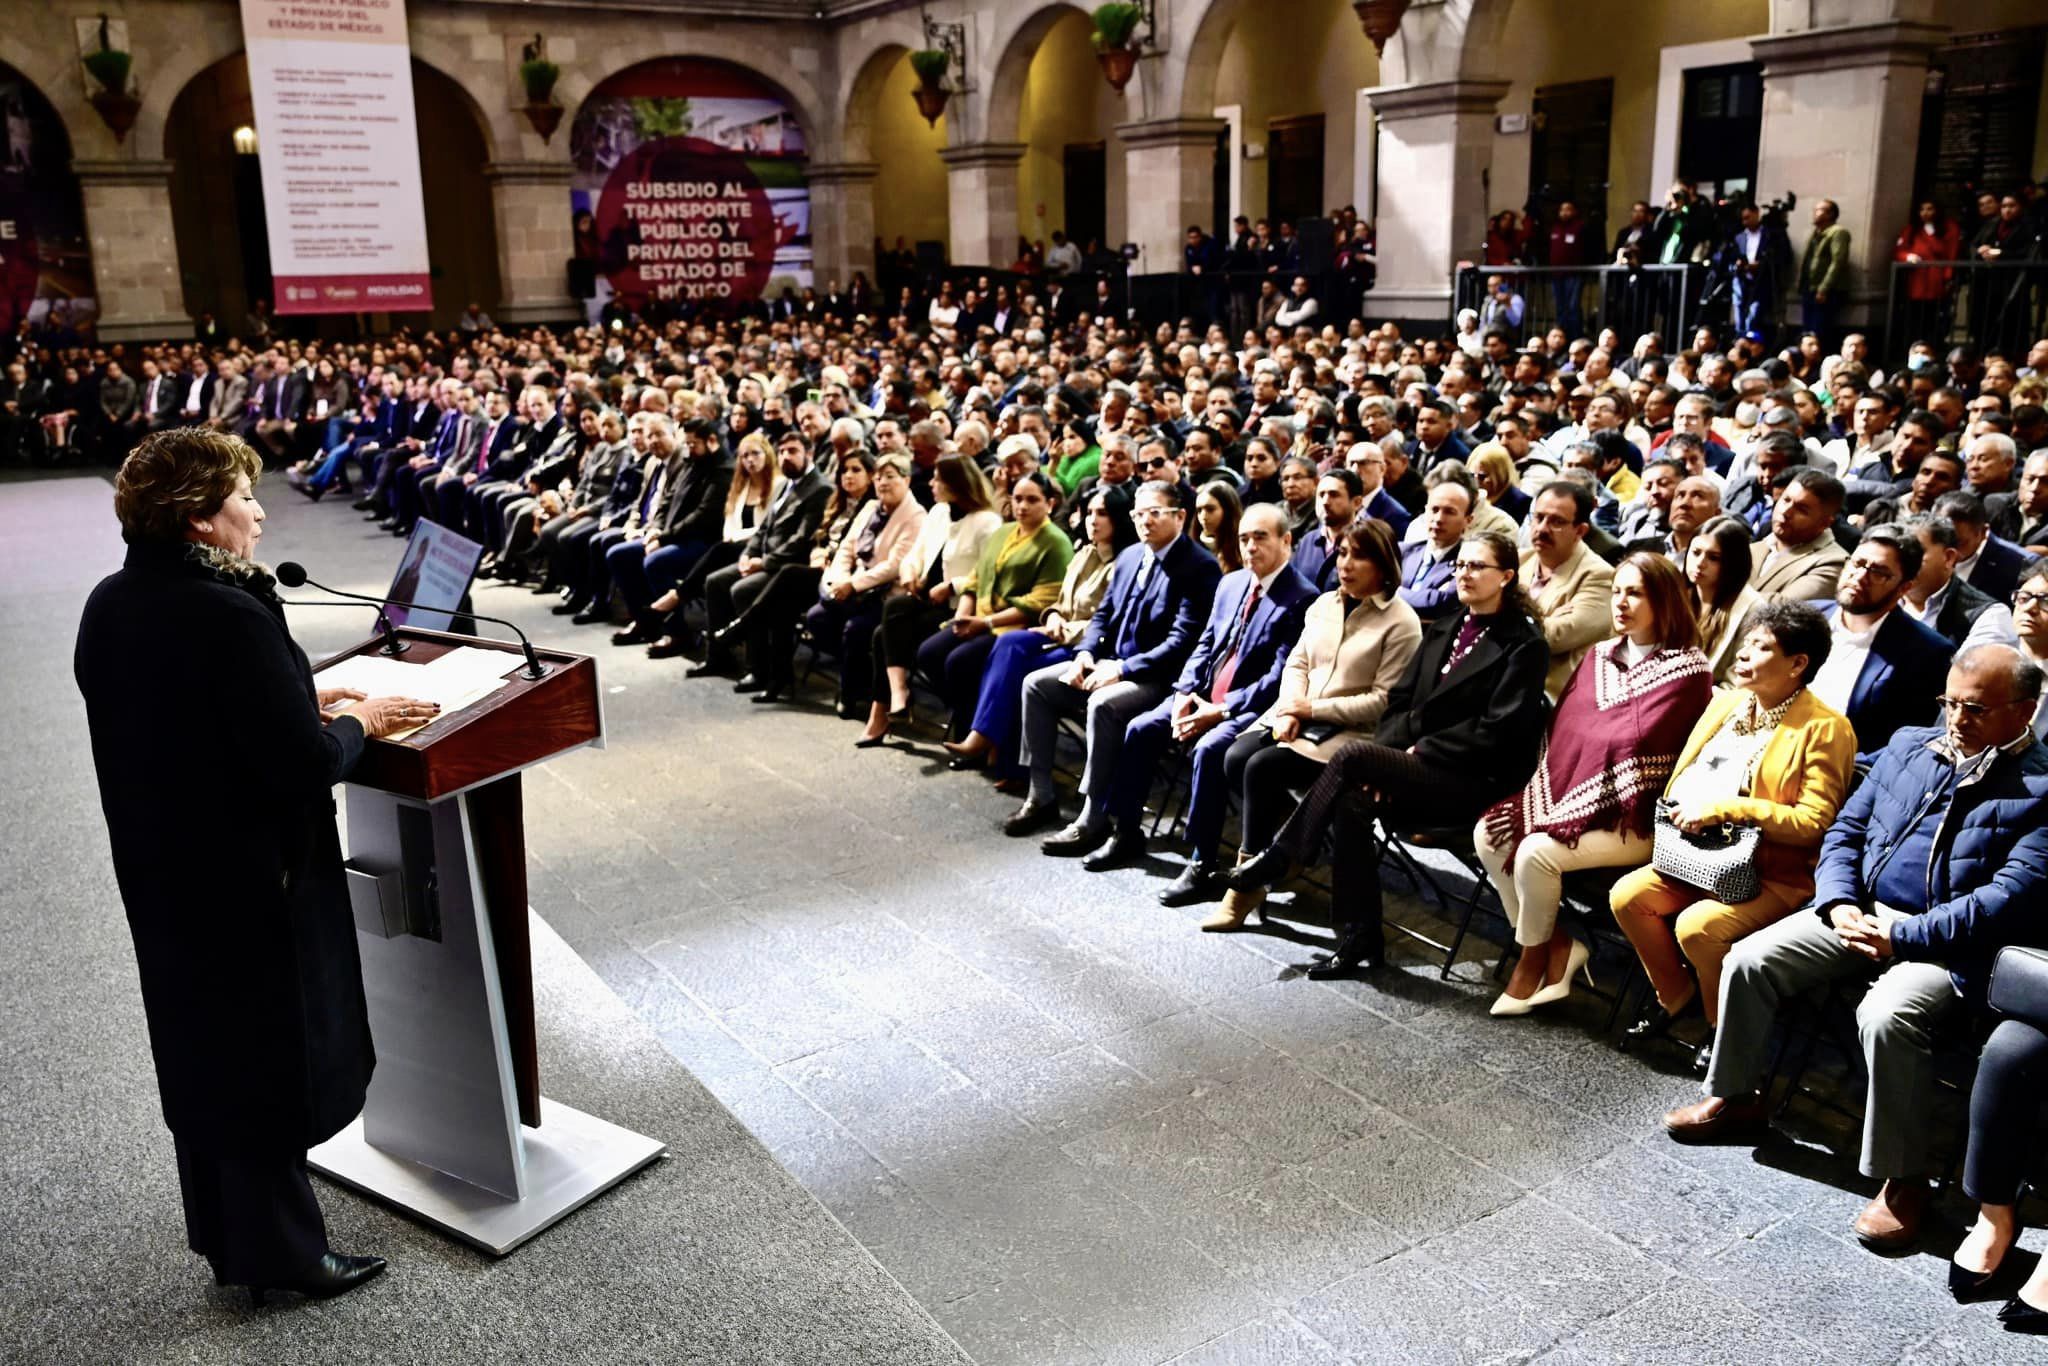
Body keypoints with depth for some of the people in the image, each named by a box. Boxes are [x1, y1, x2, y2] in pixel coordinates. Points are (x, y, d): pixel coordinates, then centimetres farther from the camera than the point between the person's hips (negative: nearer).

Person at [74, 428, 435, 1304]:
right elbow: (304, 766, -26)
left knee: (202, 1053, 22)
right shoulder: (230, 617, -26)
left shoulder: (109, 606, 1)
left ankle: (225, 1233, 39)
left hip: (162, 877, 9)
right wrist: (356, 723, -8)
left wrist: (300, 702, 7)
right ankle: (280, 1255, 23)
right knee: (269, 1066, 8)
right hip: (249, 885, -9)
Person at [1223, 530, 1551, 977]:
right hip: (1416, 771, 6)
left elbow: (1498, 730, -12)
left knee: (1352, 755, -27)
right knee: (1351, 803, -25)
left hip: (1475, 782, -6)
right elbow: (1401, 701, 13)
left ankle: (1280, 857, -13)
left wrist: (1420, 751, -15)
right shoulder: (1442, 630, 19)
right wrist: (1384, 756, -5)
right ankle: (1359, 939, -17)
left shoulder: (1525, 645, -3)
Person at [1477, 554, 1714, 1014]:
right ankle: (1557, 942, -2)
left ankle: (1534, 958, -2)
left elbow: (1631, 750, -17)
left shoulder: (1686, 670, -9)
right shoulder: (1600, 656, 14)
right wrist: (1546, 800, -8)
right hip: (1570, 799, 7)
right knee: (1489, 835, -13)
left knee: (1537, 851, -28)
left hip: (1634, 820, -7)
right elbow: (1562, 730, 8)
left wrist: (1563, 816, -19)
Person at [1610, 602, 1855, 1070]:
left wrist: (1726, 809, -23)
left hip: (1775, 877, -7)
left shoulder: (1826, 729, -11)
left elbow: (1814, 822, -19)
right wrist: (1682, 811, -4)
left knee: (1696, 926, -29)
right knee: (1627, 896, -13)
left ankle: (1724, 1028, 0)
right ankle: (1674, 995, 12)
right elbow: (1684, 777, 19)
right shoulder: (1726, 703, 10)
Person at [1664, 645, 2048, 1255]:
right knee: (1749, 959, -8)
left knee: (1886, 1016, -33)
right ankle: (1735, 1099, 12)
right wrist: (1839, 903, -5)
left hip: (1952, 943, -6)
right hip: (1862, 912, 6)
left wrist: (1901, 937, -21)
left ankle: (1904, 1178, -12)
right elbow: (1845, 831, 14)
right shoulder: (1909, 745, 11)